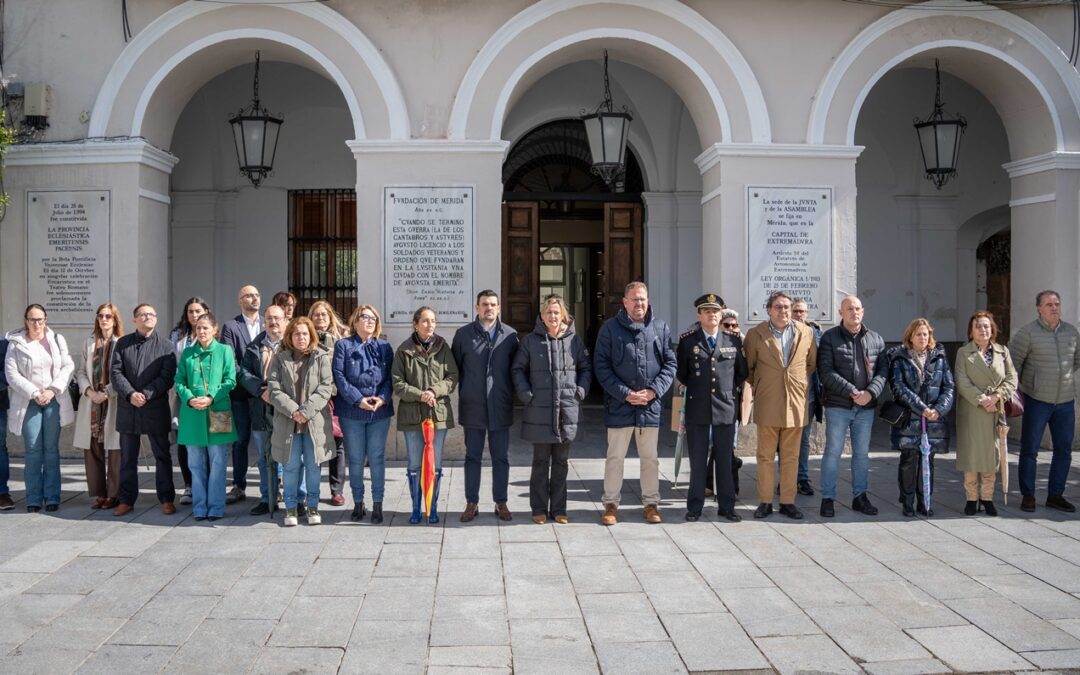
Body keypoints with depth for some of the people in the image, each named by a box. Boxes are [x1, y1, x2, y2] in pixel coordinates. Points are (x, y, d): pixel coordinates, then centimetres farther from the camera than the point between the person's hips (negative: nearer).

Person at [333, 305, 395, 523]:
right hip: (352, 412, -1)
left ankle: (377, 504, 10)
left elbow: (391, 377, 5)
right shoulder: (343, 346, 4)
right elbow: (339, 376, -5)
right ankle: (358, 503, 17)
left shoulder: (384, 347, 9)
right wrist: (358, 399, -15)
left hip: (380, 412, 1)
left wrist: (383, 398, -13)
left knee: (377, 458, 3)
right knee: (355, 460, 6)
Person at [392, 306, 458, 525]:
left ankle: (433, 508, 18)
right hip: (412, 414, 0)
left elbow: (453, 377, 0)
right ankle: (415, 509, 20)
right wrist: (419, 395, -15)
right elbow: (397, 383, -3)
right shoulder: (403, 350, -1)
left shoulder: (443, 347, 1)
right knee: (414, 466, 8)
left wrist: (435, 391, -16)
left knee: (435, 465, 7)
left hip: (439, 413, 1)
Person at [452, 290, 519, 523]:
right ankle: (472, 503, 16)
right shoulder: (463, 334, 2)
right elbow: (455, 367, 8)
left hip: (500, 408, 0)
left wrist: (509, 393, 5)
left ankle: (501, 503, 18)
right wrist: (465, 393, 5)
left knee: (501, 458, 8)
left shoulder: (510, 335, 2)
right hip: (472, 408, 0)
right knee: (472, 457, 7)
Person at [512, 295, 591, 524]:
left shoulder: (574, 340, 5)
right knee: (540, 462, 6)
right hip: (539, 411, -2)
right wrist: (526, 394, -6)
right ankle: (539, 509, 15)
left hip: (567, 411, 2)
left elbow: (586, 368, 12)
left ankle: (558, 509, 18)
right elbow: (517, 369, 5)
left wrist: (581, 390, -1)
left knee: (561, 463, 9)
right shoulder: (530, 340, 1)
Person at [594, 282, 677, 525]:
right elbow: (602, 366, -5)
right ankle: (611, 503, 18)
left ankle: (651, 503, 24)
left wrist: (654, 390, -9)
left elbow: (670, 364, 5)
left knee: (650, 458, 12)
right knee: (615, 457, 6)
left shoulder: (660, 327, 4)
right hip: (619, 405, -2)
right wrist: (625, 394, -13)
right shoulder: (610, 328, -3)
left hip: (651, 405, 2)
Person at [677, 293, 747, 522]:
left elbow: (742, 372, 15)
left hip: (726, 408, 1)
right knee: (697, 461, 5)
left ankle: (726, 506, 17)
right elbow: (680, 373, 8)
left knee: (725, 460, 8)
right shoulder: (687, 341, 0)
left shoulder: (734, 340, 5)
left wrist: (728, 389, 10)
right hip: (697, 409, -1)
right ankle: (695, 507, 14)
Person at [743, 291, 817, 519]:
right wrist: (759, 387, 8)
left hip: (796, 404, 2)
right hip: (767, 405, -2)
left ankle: (787, 501, 16)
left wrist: (801, 384, 15)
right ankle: (765, 502, 11)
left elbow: (812, 363, 18)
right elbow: (748, 368, 9)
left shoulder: (806, 333, 5)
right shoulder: (755, 334, -1)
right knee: (765, 456, 4)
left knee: (790, 457, 8)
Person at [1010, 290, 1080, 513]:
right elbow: (1012, 362, -6)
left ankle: (1055, 495, 19)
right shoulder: (1028, 332, -8)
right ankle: (1027, 495, 11)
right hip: (1037, 400, -4)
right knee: (1029, 449, 1)